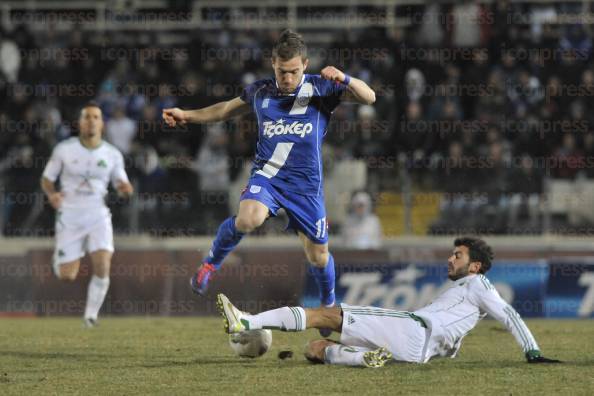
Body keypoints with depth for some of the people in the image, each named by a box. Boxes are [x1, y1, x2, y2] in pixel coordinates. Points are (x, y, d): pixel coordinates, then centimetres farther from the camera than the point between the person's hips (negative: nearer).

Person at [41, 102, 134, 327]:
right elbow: (46, 179, 5)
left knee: (102, 267, -20)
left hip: (97, 216, 1)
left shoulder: (112, 155, 1)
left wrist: (125, 188, -14)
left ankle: (91, 316, 0)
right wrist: (52, 194, -16)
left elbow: (122, 185, 11)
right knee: (66, 277, -3)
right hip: (69, 217, -1)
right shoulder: (64, 149, -3)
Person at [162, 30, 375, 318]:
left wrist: (344, 79, -28)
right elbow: (228, 109, 24)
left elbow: (368, 98, -9)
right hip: (266, 175, 0)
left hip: (306, 183, 0)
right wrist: (187, 116, 20)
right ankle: (211, 264, -5)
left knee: (318, 256, 5)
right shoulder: (259, 92, 5)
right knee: (248, 219, -33)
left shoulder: (320, 89, -2)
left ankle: (329, 306, 35)